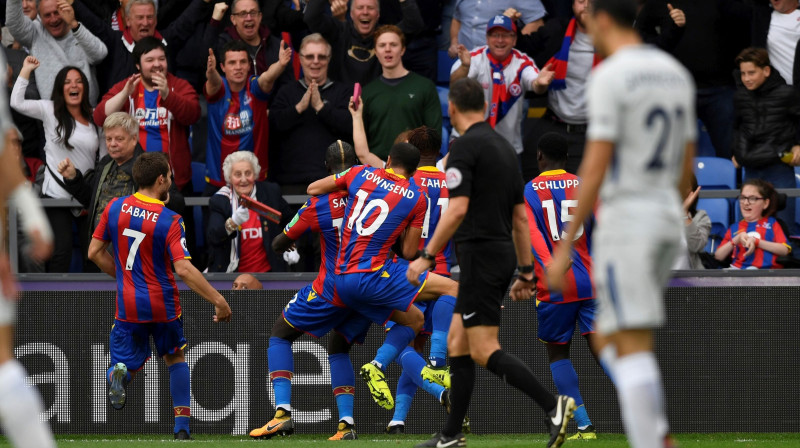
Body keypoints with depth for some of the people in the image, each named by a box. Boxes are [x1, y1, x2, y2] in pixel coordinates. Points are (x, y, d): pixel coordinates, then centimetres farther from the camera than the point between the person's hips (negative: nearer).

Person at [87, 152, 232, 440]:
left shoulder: (115, 208, -2)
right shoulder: (169, 221, -14)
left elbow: (95, 252, 5)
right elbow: (184, 269, -22)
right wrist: (218, 301, -18)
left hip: (128, 305, 2)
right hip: (163, 305, -2)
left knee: (127, 364, 13)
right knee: (176, 359, 22)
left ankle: (119, 373, -26)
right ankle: (182, 428, 19)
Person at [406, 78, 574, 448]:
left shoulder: (465, 146, -11)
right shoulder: (504, 147, 15)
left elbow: (457, 209, -20)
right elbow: (520, 217, 17)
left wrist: (426, 256, -14)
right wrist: (526, 271, 20)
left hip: (480, 254, -9)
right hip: (502, 252, 9)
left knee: (484, 351, -10)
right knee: (456, 343, 13)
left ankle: (553, 405, -20)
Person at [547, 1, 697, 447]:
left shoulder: (609, 77, -13)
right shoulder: (677, 73, 13)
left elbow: (595, 167, -17)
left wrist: (565, 247, -13)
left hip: (623, 221, -8)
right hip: (666, 223, 8)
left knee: (633, 348, -8)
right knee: (610, 342, 19)